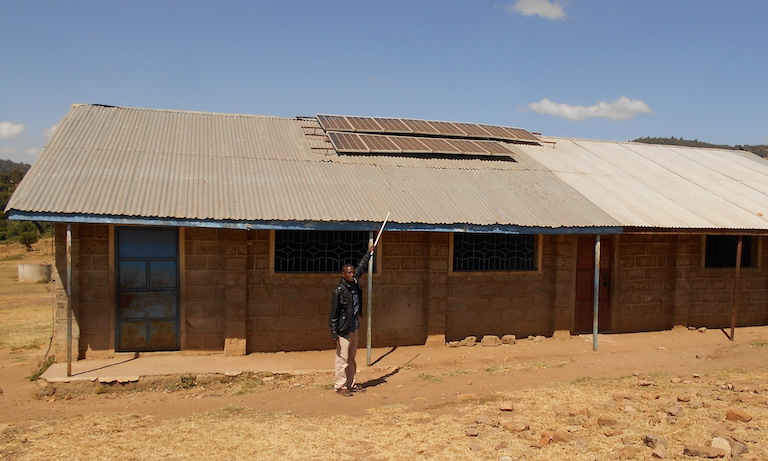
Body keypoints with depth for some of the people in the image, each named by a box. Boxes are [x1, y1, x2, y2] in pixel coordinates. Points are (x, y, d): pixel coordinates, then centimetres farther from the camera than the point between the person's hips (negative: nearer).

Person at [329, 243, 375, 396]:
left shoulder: (354, 283, 4)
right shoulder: (339, 291, -17)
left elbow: (361, 267, 22)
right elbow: (334, 314, -15)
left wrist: (369, 252, 30)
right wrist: (334, 333, -16)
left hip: (354, 328, 8)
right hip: (343, 330, -8)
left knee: (352, 359, 16)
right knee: (342, 360, -2)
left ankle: (351, 384, 25)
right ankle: (340, 386, 7)